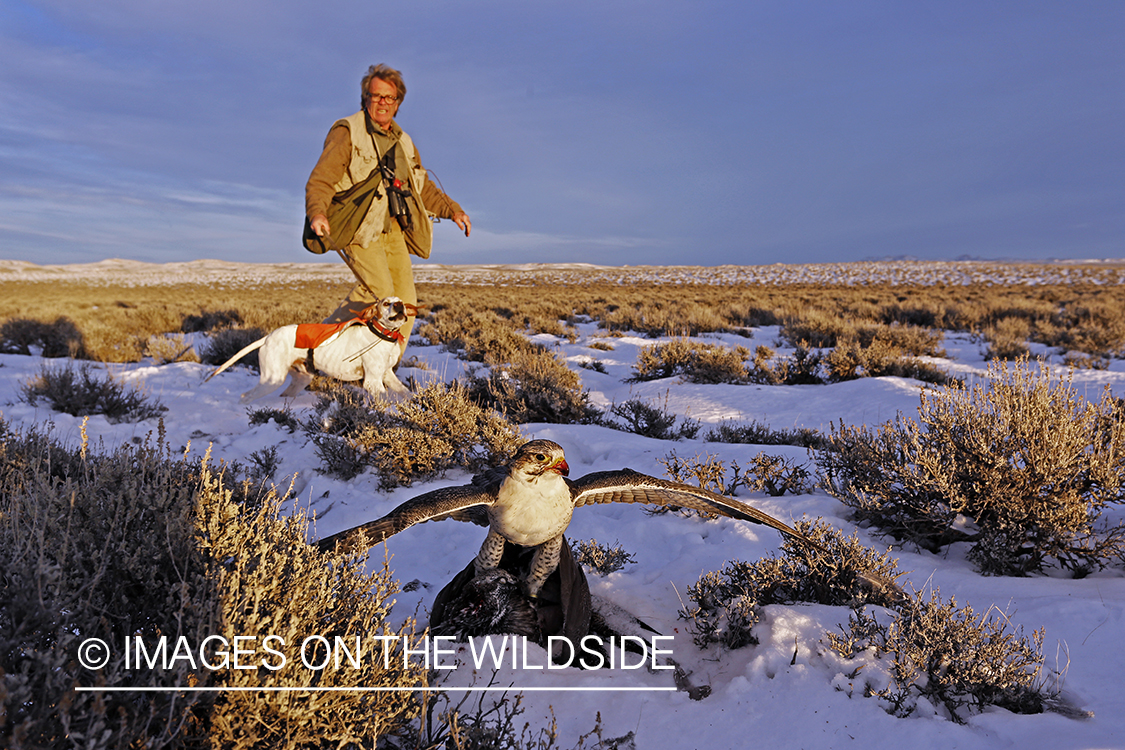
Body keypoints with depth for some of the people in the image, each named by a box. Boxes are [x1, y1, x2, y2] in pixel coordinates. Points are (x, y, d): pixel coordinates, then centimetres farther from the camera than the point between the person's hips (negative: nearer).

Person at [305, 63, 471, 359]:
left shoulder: (402, 141, 20)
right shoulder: (347, 133, -1)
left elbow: (423, 188, 29)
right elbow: (320, 180, -10)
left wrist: (453, 210, 17)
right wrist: (317, 213, -30)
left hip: (393, 230, 7)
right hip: (360, 227, -6)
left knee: (405, 303, -1)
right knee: (379, 290, -24)